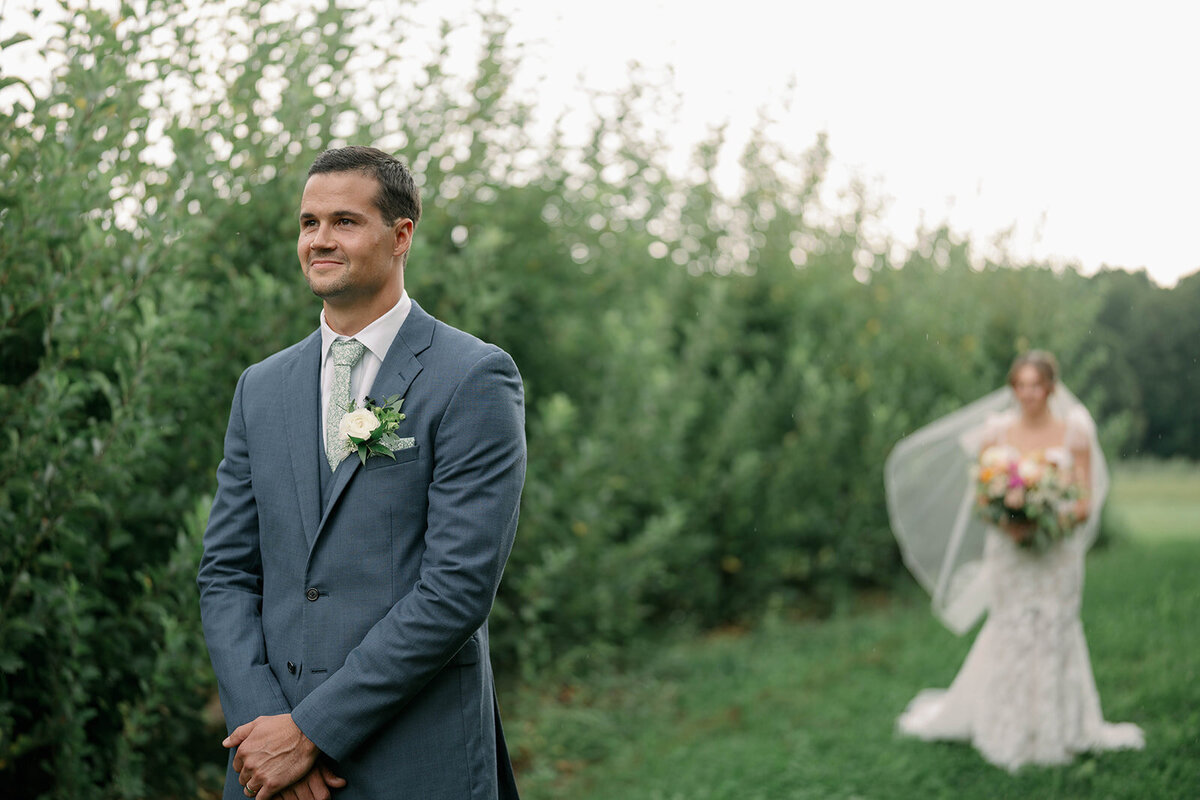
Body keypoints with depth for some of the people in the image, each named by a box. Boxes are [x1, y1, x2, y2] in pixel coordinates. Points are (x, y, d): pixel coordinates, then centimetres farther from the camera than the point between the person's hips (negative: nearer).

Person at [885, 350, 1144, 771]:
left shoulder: (1074, 433, 0)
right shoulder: (996, 433, 1)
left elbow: (1086, 503, 0)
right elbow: (977, 498, 2)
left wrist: (1057, 519, -19)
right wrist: (1003, 522, -17)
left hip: (1058, 553, 0)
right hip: (1009, 552, 0)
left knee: (1056, 633, 2)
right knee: (1011, 634, 1)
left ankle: (1057, 733, 16)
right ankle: (1010, 734, 14)